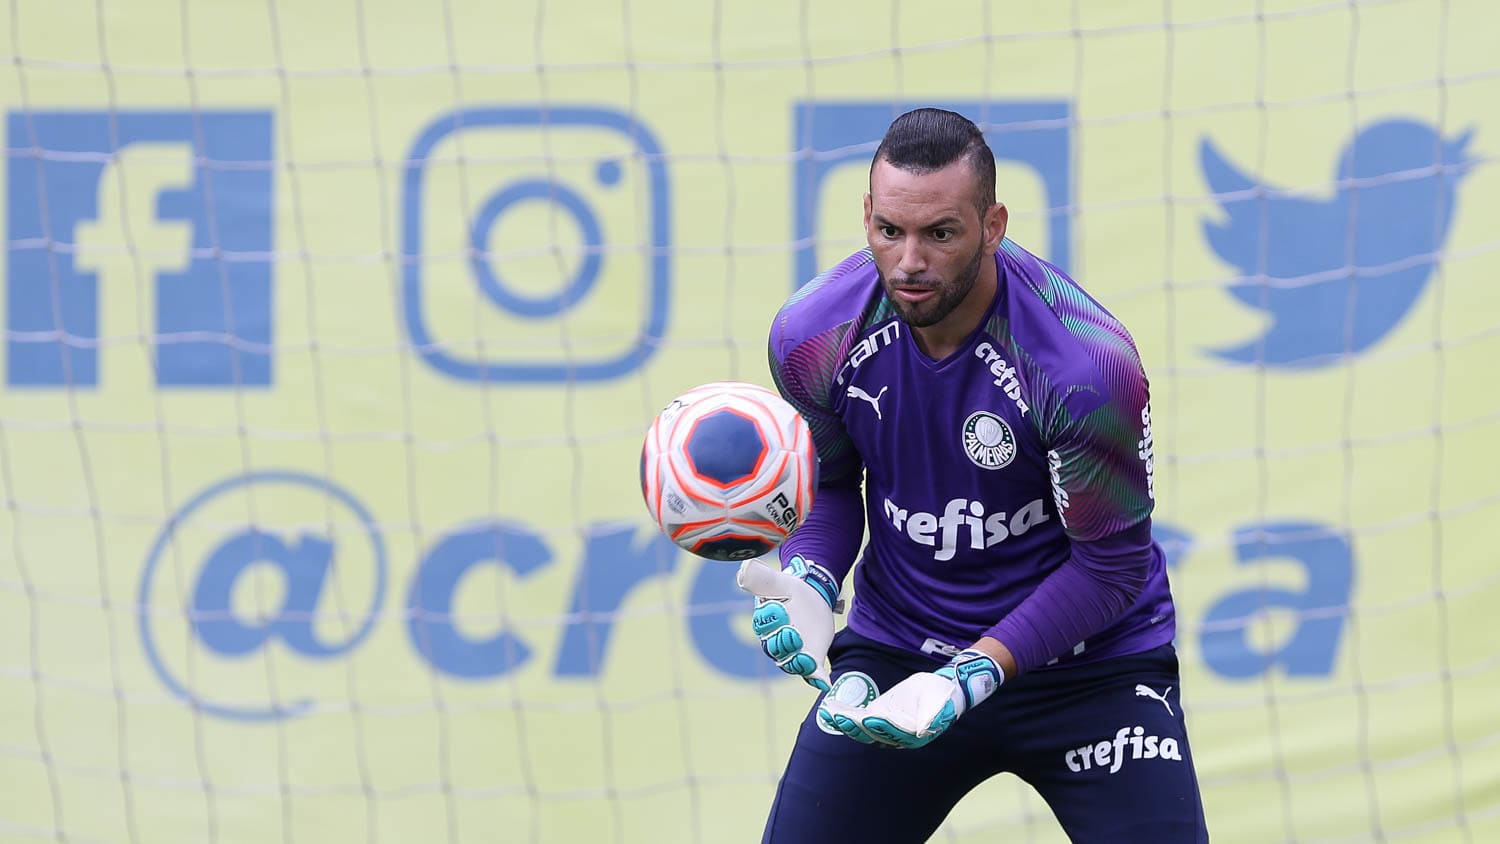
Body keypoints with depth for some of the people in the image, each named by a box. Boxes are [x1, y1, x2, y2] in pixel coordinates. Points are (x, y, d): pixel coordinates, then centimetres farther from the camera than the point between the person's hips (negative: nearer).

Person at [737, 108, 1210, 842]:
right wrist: (809, 584, -16)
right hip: (893, 651, 3)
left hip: (1086, 662, -3)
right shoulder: (813, 334, -13)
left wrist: (974, 677, -26)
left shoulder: (1088, 362, -26)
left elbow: (1112, 565, -17)